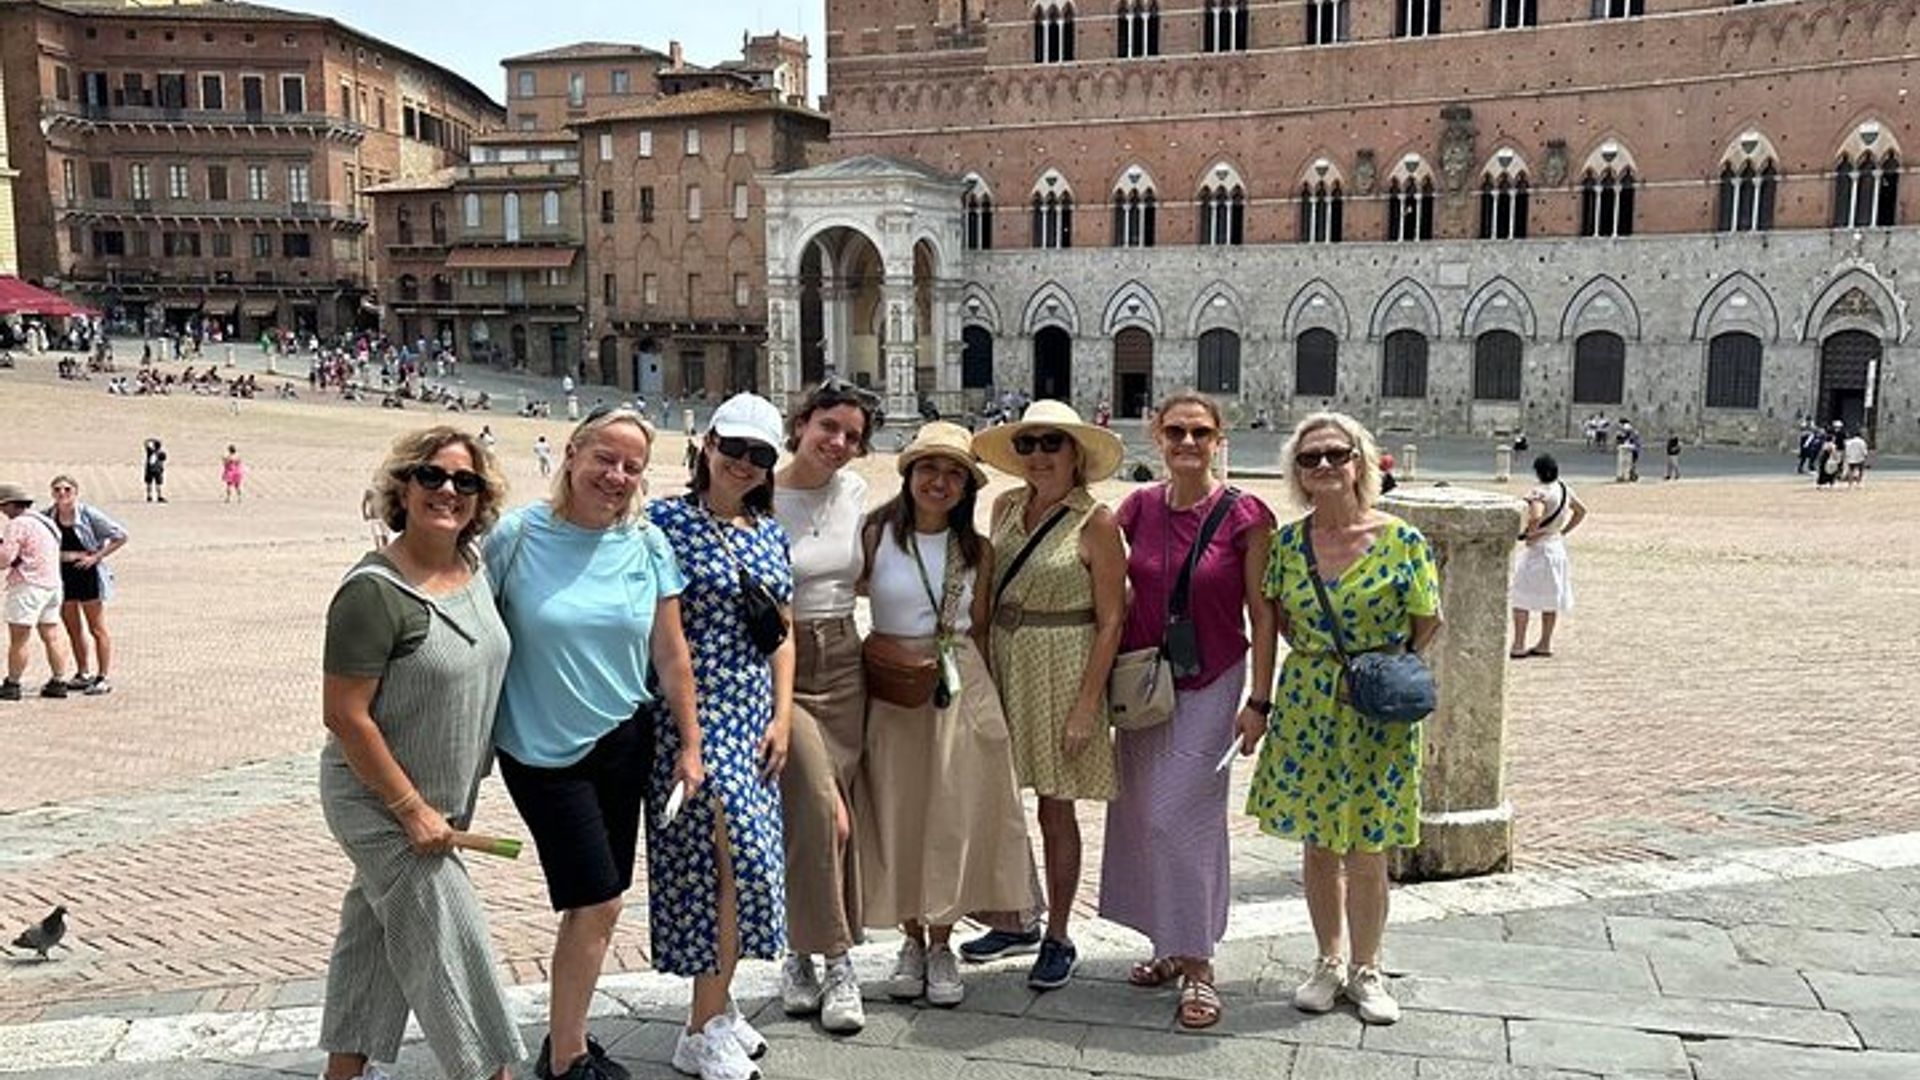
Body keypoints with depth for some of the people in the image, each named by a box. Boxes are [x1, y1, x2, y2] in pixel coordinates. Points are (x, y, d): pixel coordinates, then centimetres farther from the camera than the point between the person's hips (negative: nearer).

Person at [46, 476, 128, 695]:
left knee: (97, 629, 1)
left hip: (87, 574, -5)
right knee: (73, 630, 14)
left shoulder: (88, 514, -9)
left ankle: (104, 678, 4)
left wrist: (96, 556, -13)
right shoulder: (47, 516, 3)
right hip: (62, 576, 5)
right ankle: (83, 674, 25)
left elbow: (121, 536, -8)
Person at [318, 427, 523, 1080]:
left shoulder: (473, 569, 0)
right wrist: (412, 808, -19)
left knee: (377, 932, 20)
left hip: (440, 801, 8)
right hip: (381, 804, -8)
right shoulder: (374, 591, -23)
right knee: (447, 941, -1)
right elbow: (344, 715, -22)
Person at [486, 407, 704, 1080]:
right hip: (543, 748, -4)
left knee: (597, 902, 12)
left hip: (625, 740, 4)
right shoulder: (518, 535, -11)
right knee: (597, 901, -5)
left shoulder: (647, 544, -2)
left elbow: (670, 653, 3)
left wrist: (690, 744, 4)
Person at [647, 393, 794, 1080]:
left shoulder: (770, 534, 14)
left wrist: (782, 716, 6)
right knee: (740, 849, -12)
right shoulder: (667, 522, -5)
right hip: (693, 709, -6)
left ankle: (714, 1006, 23)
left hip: (753, 712, 6)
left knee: (728, 858, 9)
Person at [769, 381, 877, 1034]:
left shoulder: (855, 491, 6)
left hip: (844, 664, 5)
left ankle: (801, 954, 20)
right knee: (822, 810, -12)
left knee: (824, 814, 6)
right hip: (779, 665, -5)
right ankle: (835, 962, 3)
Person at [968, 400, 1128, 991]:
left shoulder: (1095, 523, -11)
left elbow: (1111, 620, -11)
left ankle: (1059, 939, 21)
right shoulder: (1007, 506, 5)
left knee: (1055, 811, 5)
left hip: (1062, 670, -5)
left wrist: (1087, 704, -15)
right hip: (1002, 664, 5)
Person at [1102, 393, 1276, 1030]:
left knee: (1177, 816, -9)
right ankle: (1171, 946, 26)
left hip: (1210, 685, -5)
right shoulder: (1140, 508, 1)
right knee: (1140, 814, 10)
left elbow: (1261, 613, -7)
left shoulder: (1244, 517, -10)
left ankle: (1198, 965, 4)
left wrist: (1259, 699, -8)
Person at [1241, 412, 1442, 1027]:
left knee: (1366, 850, 6)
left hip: (1378, 713, -2)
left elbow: (1426, 623, 2)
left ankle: (1365, 970, 26)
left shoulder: (1403, 542, -9)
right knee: (1317, 844, 12)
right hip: (1305, 704, 3)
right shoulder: (1287, 542, -1)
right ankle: (1329, 963, 30)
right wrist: (1319, 657, 5)